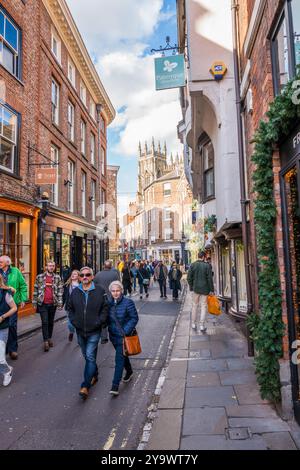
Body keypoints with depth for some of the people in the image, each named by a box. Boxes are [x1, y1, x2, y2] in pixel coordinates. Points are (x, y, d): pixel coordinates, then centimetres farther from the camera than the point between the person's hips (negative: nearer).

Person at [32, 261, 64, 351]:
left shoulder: (57, 277, 3)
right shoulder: (39, 277, 2)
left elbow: (60, 290, 2)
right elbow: (35, 290, 5)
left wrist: (60, 303, -4)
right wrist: (34, 302, 2)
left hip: (53, 304, 1)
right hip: (42, 304, -1)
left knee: (51, 322, 12)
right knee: (44, 322, -6)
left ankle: (49, 338, 26)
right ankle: (46, 341, -3)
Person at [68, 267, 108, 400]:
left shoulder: (100, 291, -6)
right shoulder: (75, 292, 3)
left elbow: (105, 308, -4)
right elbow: (70, 308, 13)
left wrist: (99, 322, -13)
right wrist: (73, 321, 0)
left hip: (94, 331, -4)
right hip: (80, 331, 4)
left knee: (90, 356, -9)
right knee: (87, 356, 18)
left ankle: (86, 386, -3)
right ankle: (94, 374, 41)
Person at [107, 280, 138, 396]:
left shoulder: (128, 303, -15)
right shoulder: (109, 303, 1)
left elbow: (134, 318, -12)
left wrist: (125, 331, -18)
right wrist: (109, 328, 2)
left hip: (124, 336, -6)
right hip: (113, 335, 6)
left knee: (119, 359, -8)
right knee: (122, 355, 23)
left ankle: (115, 385, -3)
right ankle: (129, 372, 47)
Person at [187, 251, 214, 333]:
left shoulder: (193, 265, -2)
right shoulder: (207, 266, -9)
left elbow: (189, 277, -1)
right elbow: (210, 279, -9)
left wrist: (191, 287, 11)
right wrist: (211, 290, -2)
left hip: (196, 288, 3)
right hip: (205, 289, -2)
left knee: (195, 306, 15)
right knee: (203, 307, 4)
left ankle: (193, 324, 21)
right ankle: (202, 326, 6)